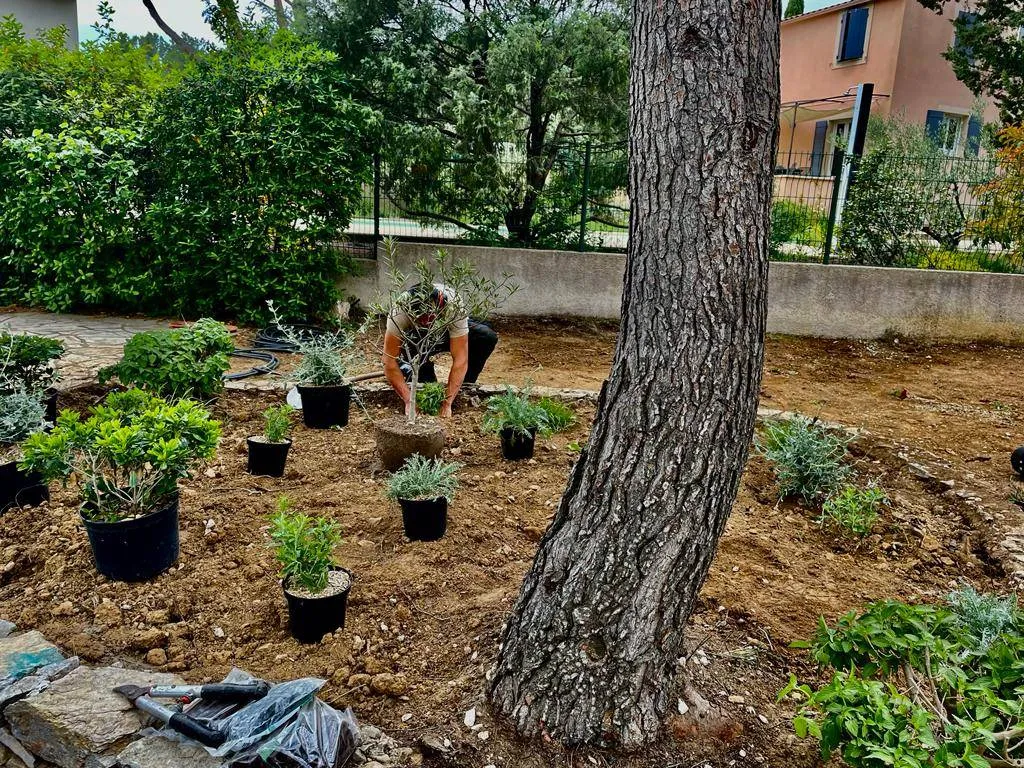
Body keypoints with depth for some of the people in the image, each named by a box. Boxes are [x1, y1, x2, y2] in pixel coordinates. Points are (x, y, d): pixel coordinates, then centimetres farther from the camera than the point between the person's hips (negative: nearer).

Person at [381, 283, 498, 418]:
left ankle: (466, 387, -8)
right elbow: (389, 360, -34)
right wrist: (409, 401, -40)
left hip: (449, 335, 1)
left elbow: (460, 359, -36)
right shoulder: (399, 312, -37)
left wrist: (447, 403, -40)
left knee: (488, 337, -28)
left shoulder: (454, 307, -38)